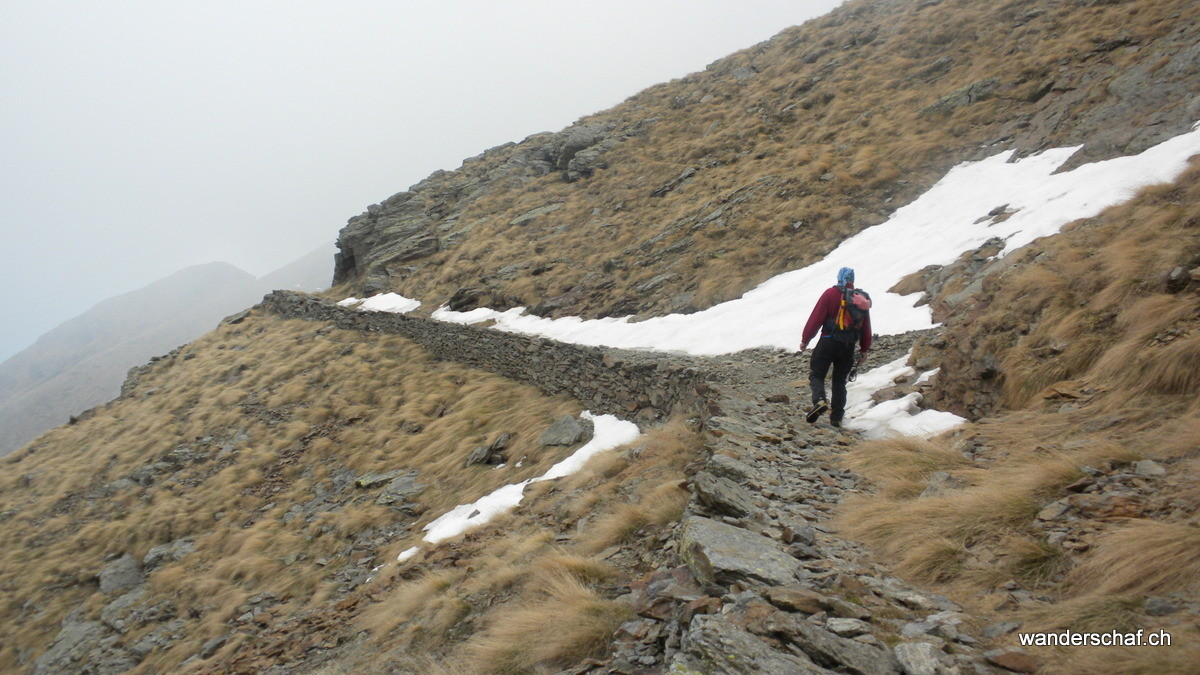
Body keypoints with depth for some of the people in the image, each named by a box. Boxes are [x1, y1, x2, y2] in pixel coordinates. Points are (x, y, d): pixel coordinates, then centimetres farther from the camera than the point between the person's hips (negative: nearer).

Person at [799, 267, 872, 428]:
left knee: (817, 375, 4)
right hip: (849, 347, 4)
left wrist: (805, 339, 0)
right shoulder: (862, 298, 8)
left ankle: (819, 401, -23)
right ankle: (837, 417, 9)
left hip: (828, 342, -4)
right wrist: (865, 348, 23)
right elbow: (866, 326, 13)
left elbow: (816, 318, -7)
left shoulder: (831, 293, -5)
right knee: (840, 380, 13)